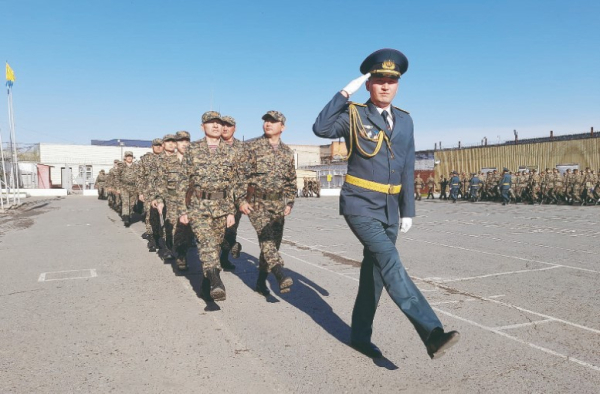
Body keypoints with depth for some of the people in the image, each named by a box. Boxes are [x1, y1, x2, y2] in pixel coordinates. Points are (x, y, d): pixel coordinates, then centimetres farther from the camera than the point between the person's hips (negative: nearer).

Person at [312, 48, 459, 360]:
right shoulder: (354, 115, -3)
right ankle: (431, 333, -25)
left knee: (375, 270, 10)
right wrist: (346, 92, -22)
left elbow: (407, 168, 12)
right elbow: (321, 128, -23)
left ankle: (360, 336, 24)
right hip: (358, 204, -5)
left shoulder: (404, 120, 11)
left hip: (388, 208, 6)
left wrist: (408, 210, 9)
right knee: (390, 262, -22)